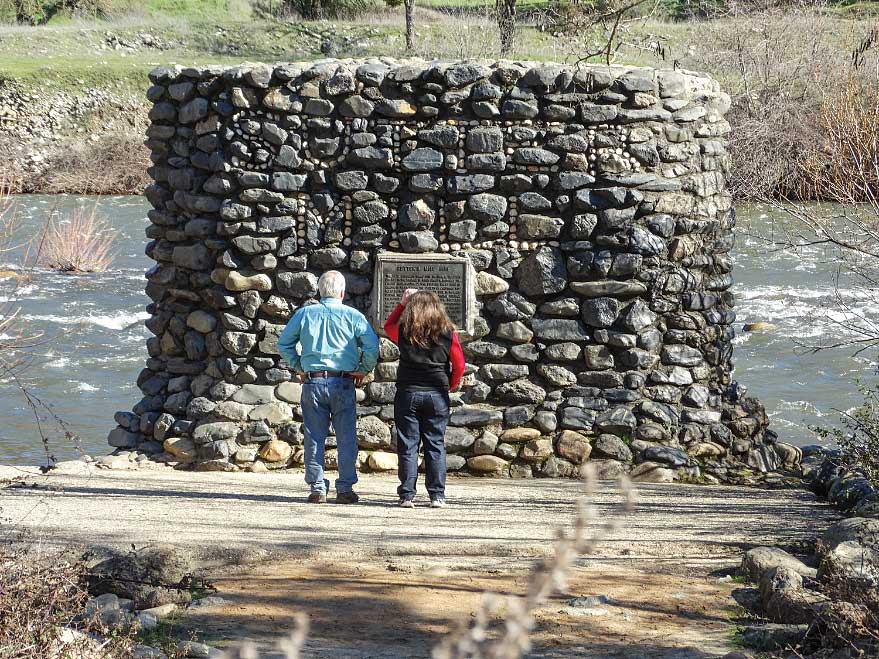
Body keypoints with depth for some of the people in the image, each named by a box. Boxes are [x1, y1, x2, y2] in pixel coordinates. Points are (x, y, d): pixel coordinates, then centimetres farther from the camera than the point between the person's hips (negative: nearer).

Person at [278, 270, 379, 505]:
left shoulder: (304, 314, 5)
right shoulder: (352, 316, 0)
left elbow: (283, 344, 8)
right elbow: (372, 346, -7)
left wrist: (299, 367, 15)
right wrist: (362, 370, 6)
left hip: (312, 382, 1)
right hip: (342, 382, -1)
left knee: (314, 438, 6)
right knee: (346, 437, 5)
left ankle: (317, 488, 4)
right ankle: (345, 489, 4)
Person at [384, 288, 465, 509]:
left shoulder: (403, 333, -4)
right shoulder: (448, 335, -4)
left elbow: (388, 325, 18)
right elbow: (459, 365, 1)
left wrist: (402, 303, 18)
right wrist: (451, 385, 16)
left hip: (407, 394, -1)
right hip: (437, 396, 1)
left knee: (407, 445, 4)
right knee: (435, 445, 6)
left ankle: (407, 495, 1)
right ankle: (437, 495, 4)